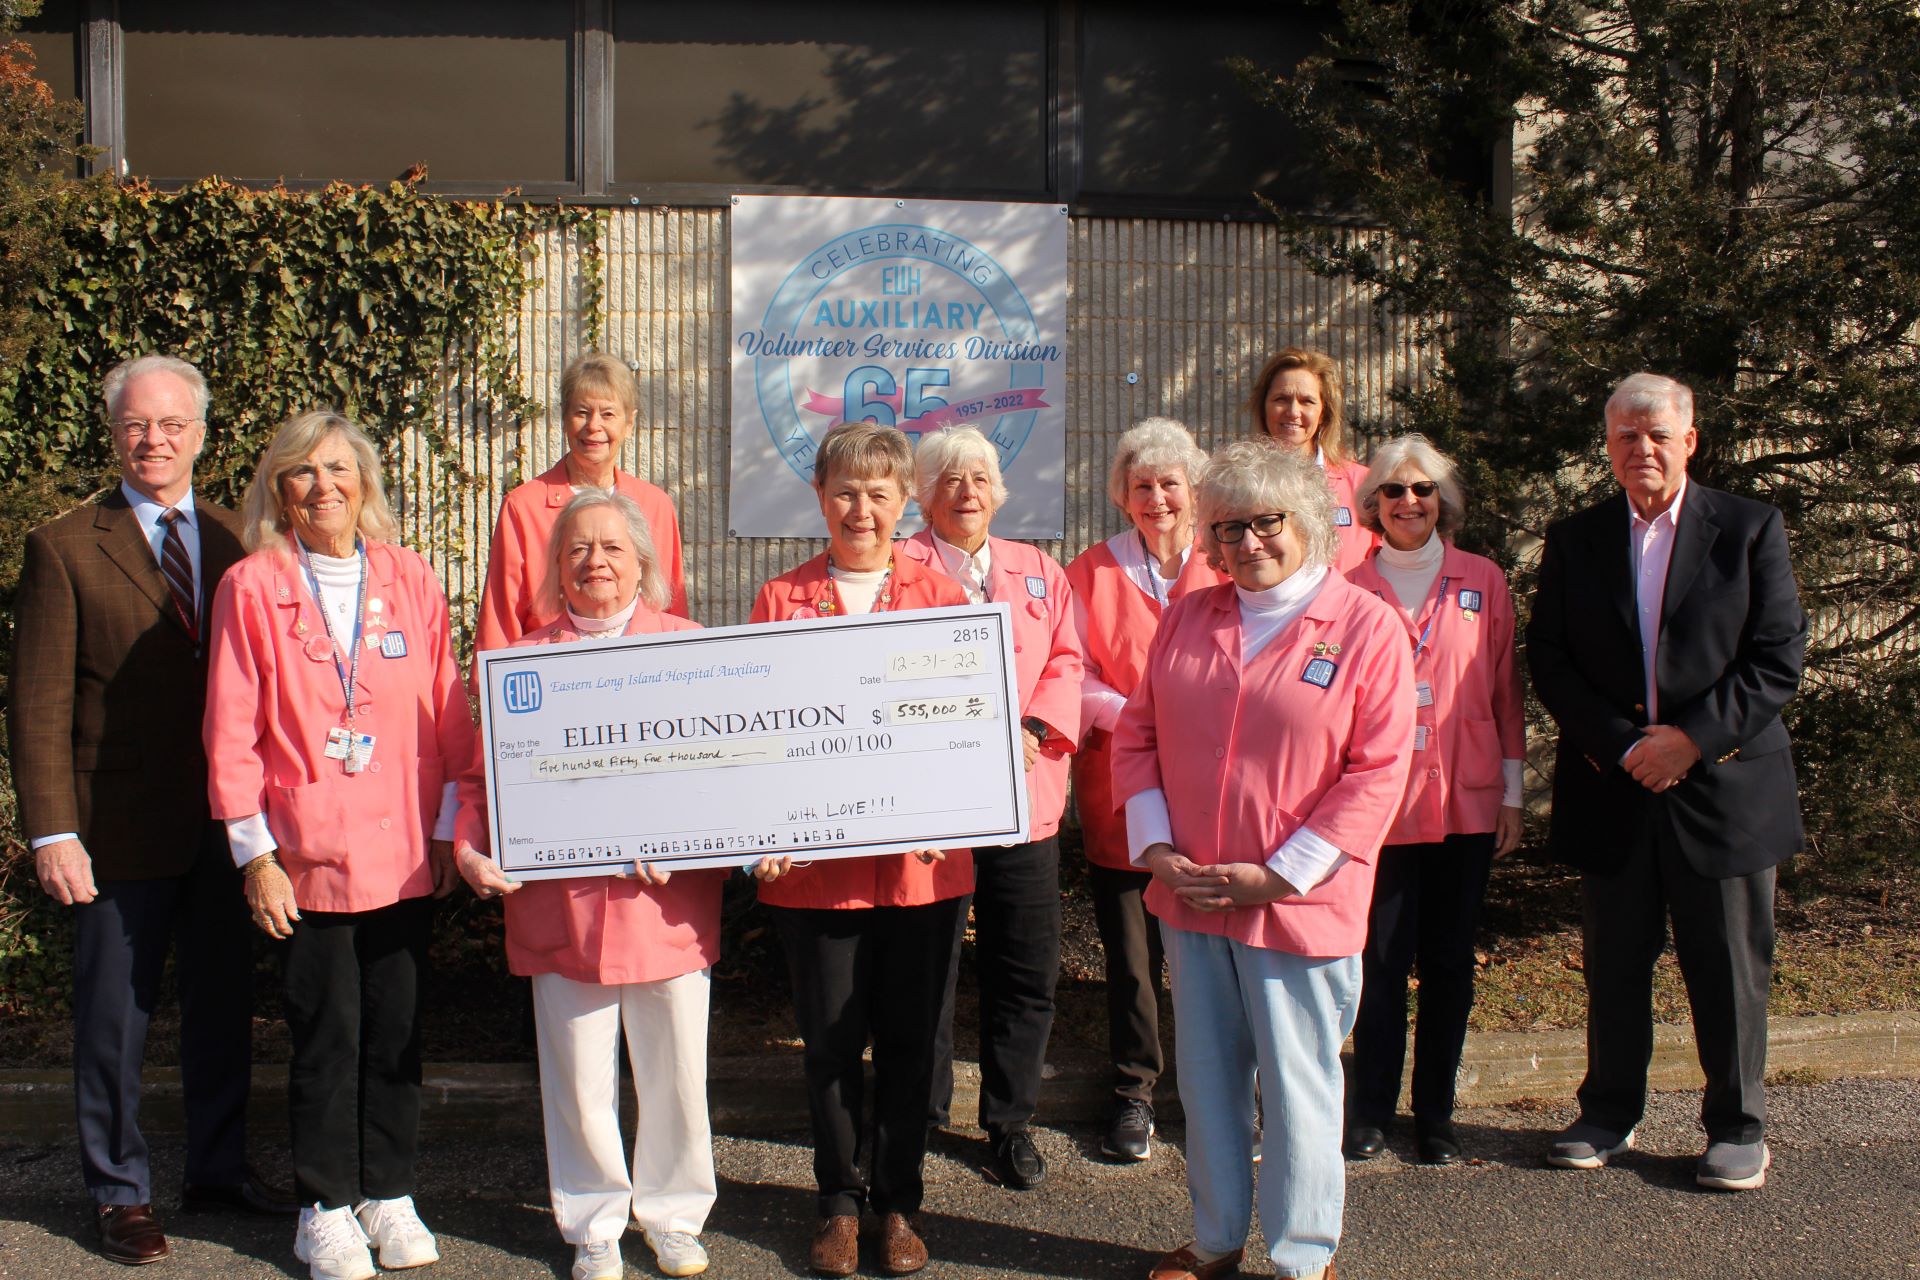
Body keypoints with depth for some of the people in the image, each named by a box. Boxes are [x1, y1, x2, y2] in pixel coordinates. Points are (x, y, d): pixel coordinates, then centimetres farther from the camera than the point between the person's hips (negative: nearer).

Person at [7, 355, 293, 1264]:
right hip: (122, 829, -3)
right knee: (114, 1017, 9)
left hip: (226, 822, 4)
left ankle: (218, 1170, 32)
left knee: (224, 1003, 15)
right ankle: (119, 1194, 26)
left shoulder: (235, 541, 6)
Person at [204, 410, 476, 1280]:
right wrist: (254, 852, -6)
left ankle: (390, 1194, 25)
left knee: (397, 1028, 9)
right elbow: (231, 733, -3)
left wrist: (450, 829, 3)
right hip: (310, 854, -2)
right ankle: (326, 1207, 21)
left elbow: (449, 716, 7)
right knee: (326, 1032, 5)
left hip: (407, 851, 2)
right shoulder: (250, 589, -2)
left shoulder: (411, 581, 4)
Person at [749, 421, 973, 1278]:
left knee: (910, 1037, 10)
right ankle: (840, 1199, 28)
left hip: (923, 859, 0)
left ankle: (899, 1200, 27)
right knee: (830, 1039, 10)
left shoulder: (941, 597, 5)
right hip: (817, 859, 0)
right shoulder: (781, 601, 4)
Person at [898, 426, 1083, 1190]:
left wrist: (1032, 730, -10)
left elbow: (1065, 663, 8)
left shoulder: (1039, 572, 15)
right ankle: (921, 1114, 25)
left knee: (1026, 973, 6)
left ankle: (1010, 1122, 22)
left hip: (1023, 796, 3)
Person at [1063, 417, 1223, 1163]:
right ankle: (1134, 1094, 25)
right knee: (1131, 956, 7)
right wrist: (1133, 717, -16)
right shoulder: (1091, 575, 5)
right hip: (1121, 796, 0)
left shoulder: (1226, 571, 6)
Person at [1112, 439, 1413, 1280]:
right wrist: (1155, 846, -3)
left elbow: (1377, 770, -11)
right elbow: (1137, 734, 10)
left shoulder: (1367, 626, -7)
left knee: (1297, 1085, 6)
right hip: (1188, 894, 5)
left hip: (1298, 903, -4)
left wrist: (1281, 873, -14)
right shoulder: (1188, 618, 8)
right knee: (1207, 1075, 15)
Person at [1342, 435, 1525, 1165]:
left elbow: (1505, 692, 7)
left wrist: (1512, 792, 5)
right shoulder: (1350, 589, 1)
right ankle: (1371, 1114, 16)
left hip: (1466, 803, 2)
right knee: (1380, 961, 3)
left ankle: (1436, 1116, 22)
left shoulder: (1483, 582, 5)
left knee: (1449, 961, 9)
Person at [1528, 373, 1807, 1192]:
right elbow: (1549, 663, 1)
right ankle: (1609, 1115, 27)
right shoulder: (1574, 540, 6)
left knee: (1729, 967, 7)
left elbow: (1778, 660, -5)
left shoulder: (1750, 528, 1)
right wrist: (1623, 745, -11)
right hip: (1611, 789, 2)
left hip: (1724, 784, -2)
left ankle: (1738, 1129, 23)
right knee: (1613, 964, 11)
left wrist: (1691, 738, -15)